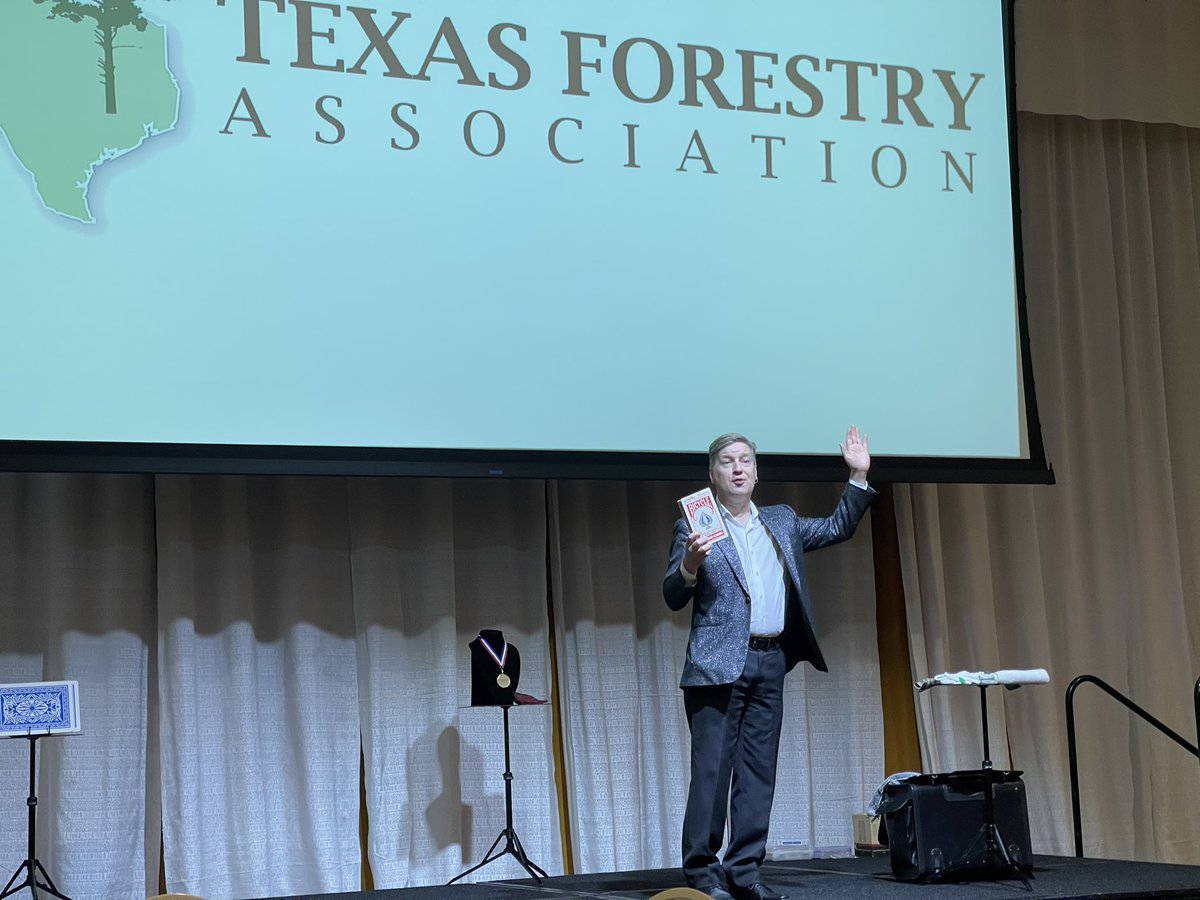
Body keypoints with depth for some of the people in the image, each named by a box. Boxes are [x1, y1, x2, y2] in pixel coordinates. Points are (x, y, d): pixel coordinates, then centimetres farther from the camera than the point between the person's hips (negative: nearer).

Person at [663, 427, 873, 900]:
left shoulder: (782, 522, 17)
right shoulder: (695, 528, 1)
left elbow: (837, 528, 24)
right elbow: (673, 599, -3)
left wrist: (858, 477, 14)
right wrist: (690, 566, -23)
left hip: (770, 664, 5)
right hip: (719, 664, -5)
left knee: (758, 771, 5)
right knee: (711, 770, -7)